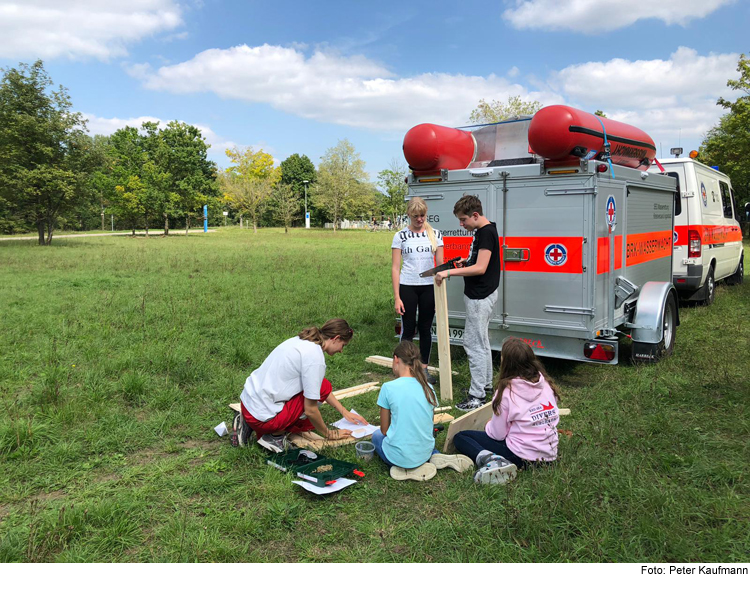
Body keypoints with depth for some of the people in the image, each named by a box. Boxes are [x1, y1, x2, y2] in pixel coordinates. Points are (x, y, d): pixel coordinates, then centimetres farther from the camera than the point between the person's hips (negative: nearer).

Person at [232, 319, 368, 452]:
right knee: (323, 386, -4)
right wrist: (328, 434, 4)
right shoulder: (315, 357, -18)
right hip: (262, 416, -9)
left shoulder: (301, 341, 9)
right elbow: (310, 411, -13)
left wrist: (344, 412, 22)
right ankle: (276, 435, -2)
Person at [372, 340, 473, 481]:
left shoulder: (388, 388, -14)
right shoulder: (428, 388, -1)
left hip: (399, 456, -5)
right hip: (425, 452, 5)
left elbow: (384, 430, -4)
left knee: (377, 436, 27)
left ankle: (406, 469, 2)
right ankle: (436, 458, 9)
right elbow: (428, 427, 10)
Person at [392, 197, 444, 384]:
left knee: (426, 329, 10)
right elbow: (395, 268, -3)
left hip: (429, 287, 2)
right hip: (407, 287, -2)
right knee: (408, 329, 2)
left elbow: (440, 263, 6)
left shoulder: (435, 234, 6)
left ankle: (424, 369, 22)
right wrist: (397, 297, -8)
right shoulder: (401, 236, -1)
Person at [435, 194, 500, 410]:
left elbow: (480, 268, -26)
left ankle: (477, 395, -1)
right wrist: (465, 261, 9)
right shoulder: (481, 231, 12)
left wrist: (449, 272, -25)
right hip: (478, 294, 11)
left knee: (474, 343, -7)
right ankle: (486, 384, 32)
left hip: (480, 297, -11)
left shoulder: (487, 233, -19)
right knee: (481, 342, 19)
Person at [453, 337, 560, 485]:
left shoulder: (506, 390, -16)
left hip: (523, 456, -7)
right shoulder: (545, 382, -1)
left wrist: (488, 426, 12)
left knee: (460, 438, 7)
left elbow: (498, 434, -11)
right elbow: (553, 418, 9)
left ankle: (490, 459, -17)